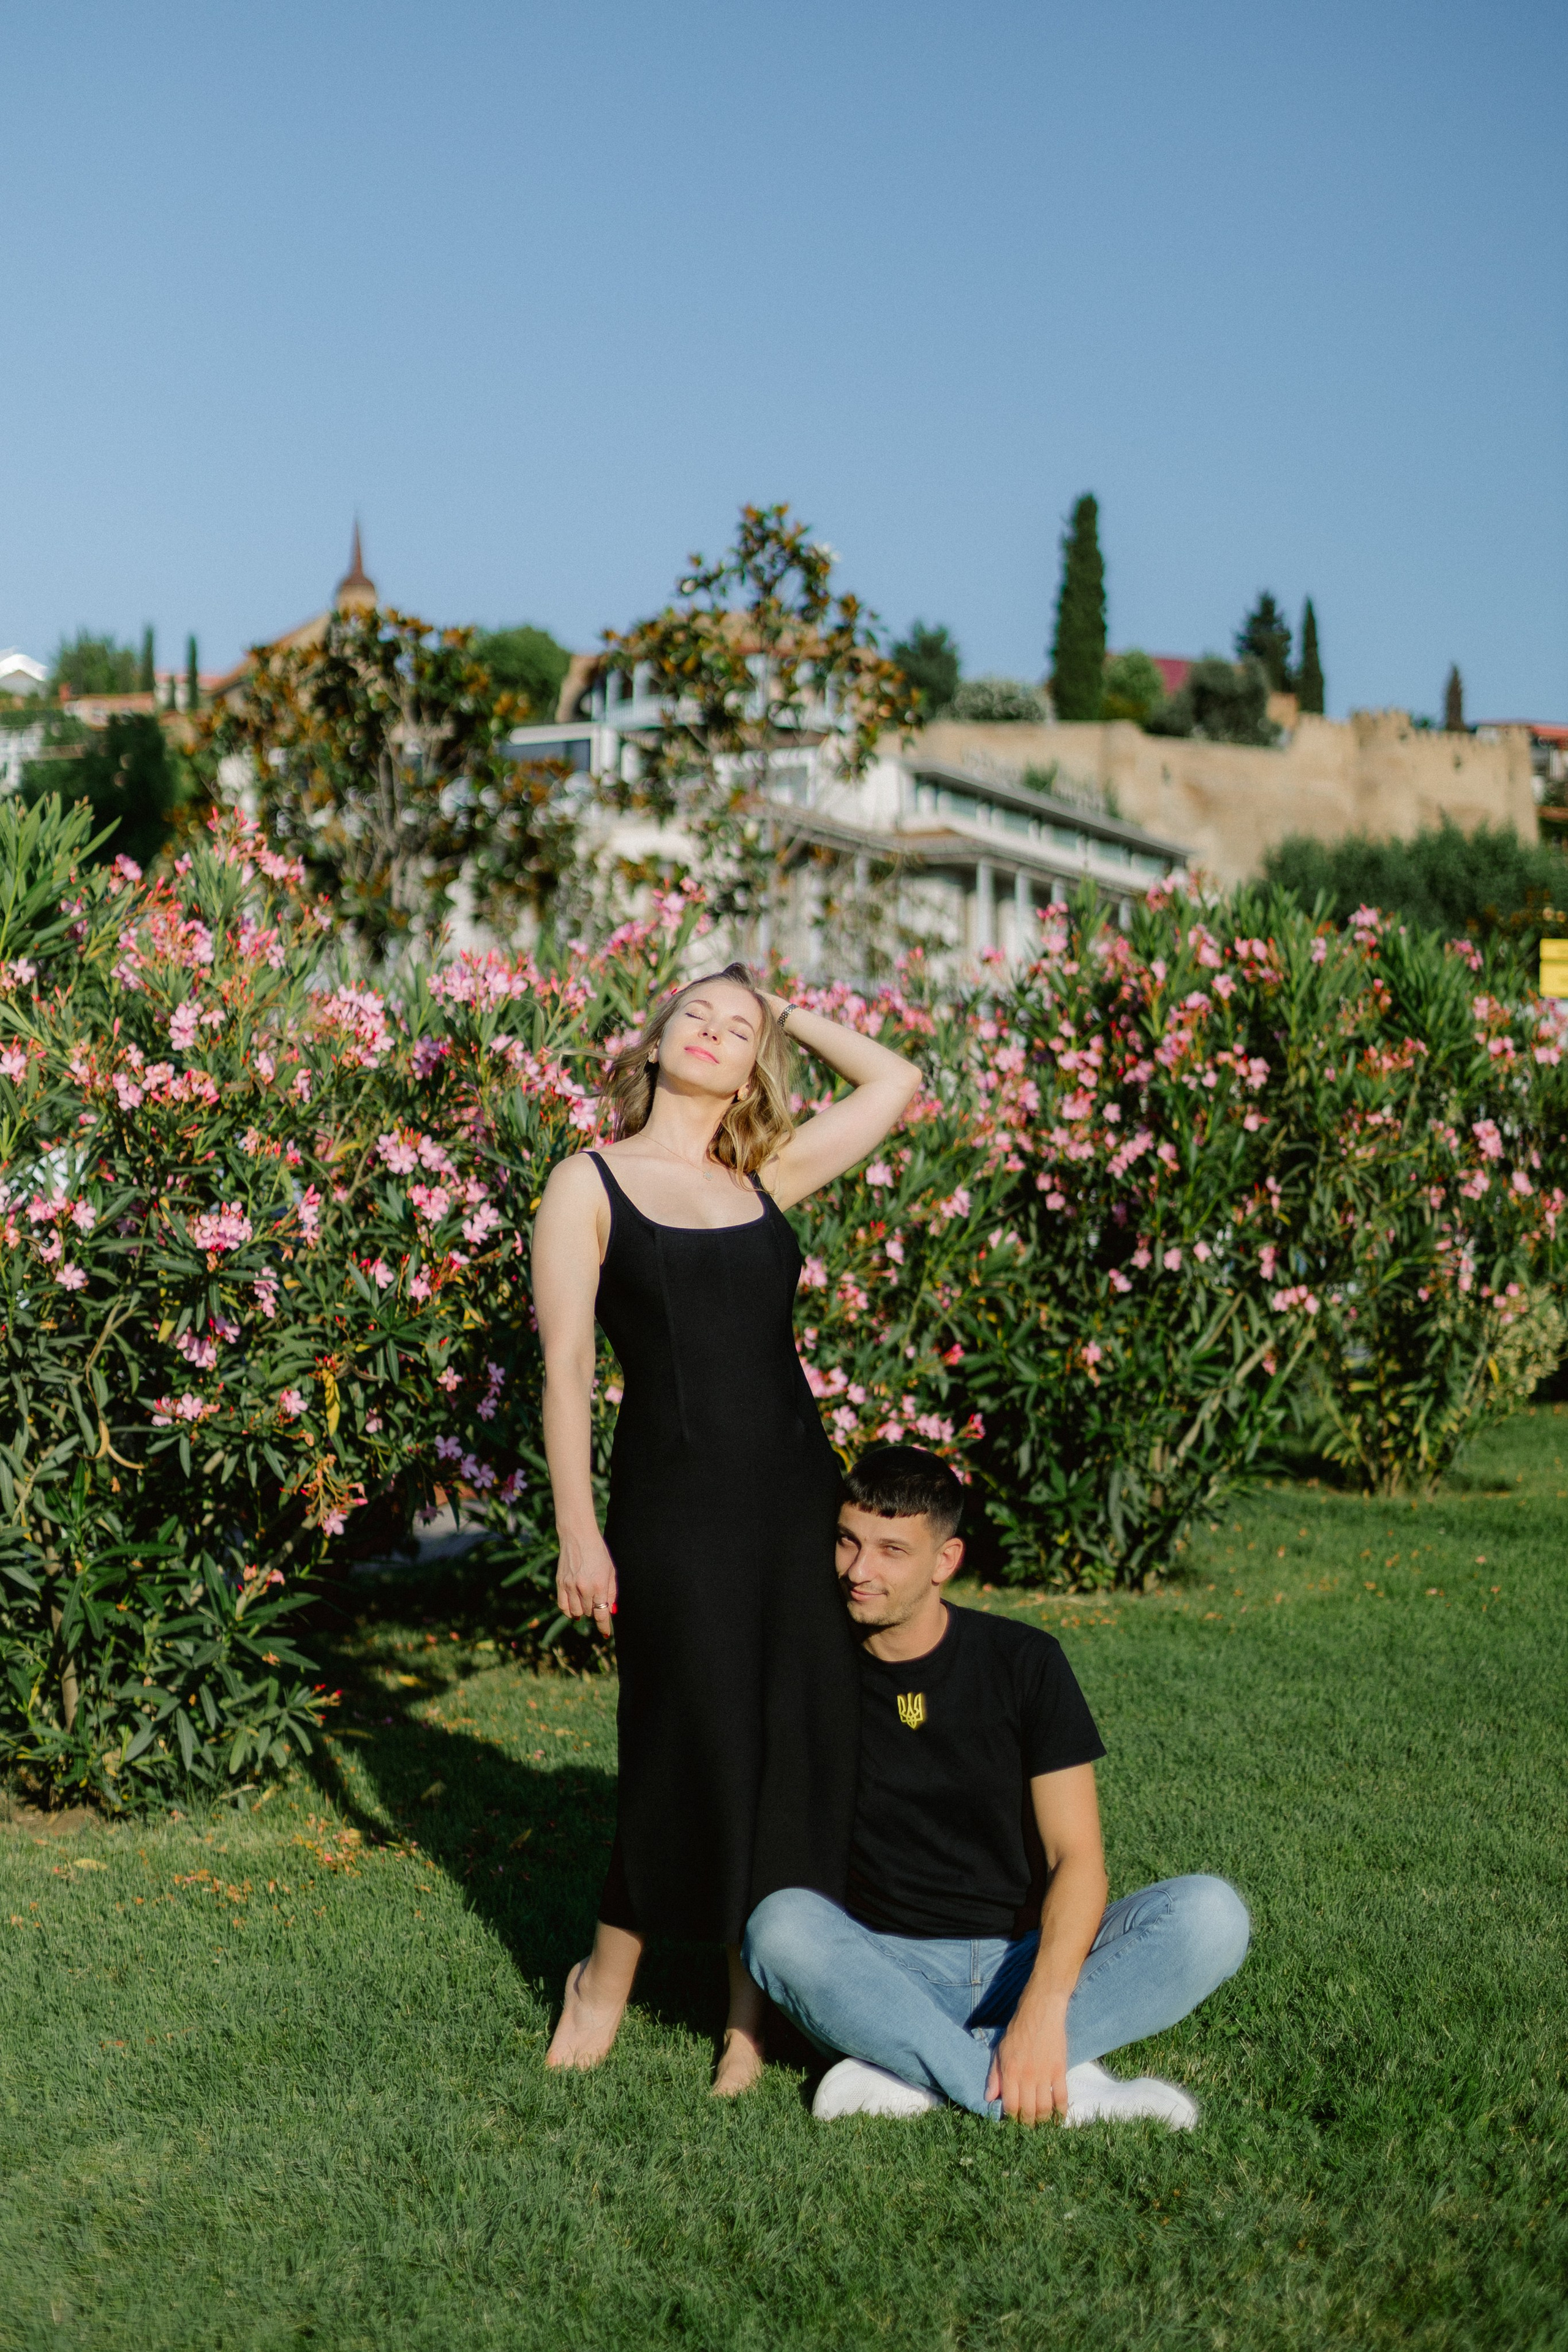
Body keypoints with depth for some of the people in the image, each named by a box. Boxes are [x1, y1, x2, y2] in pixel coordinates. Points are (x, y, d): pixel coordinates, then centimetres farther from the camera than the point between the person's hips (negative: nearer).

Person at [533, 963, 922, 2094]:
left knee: (802, 1746, 4)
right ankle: (607, 1977, 23)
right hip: (675, 1502, -4)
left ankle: (754, 2009, 17)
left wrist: (791, 1013, 19)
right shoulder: (591, 1184, 2)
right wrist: (579, 1530, -9)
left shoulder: (768, 1179, 12)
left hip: (797, 1493, 4)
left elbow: (897, 1082, 19)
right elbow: (567, 1364, -3)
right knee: (693, 1746, -2)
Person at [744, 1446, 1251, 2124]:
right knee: (780, 1923, -33)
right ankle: (1071, 2089, -33)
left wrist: (1041, 2010, -26)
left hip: (1024, 1961, 1)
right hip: (889, 1975, -1)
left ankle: (909, 2071, -29)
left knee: (1211, 1915, -24)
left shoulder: (1024, 1662, -2)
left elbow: (1077, 1857, -8)